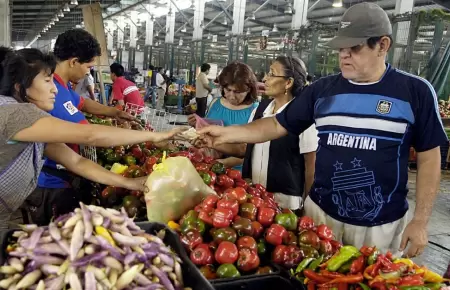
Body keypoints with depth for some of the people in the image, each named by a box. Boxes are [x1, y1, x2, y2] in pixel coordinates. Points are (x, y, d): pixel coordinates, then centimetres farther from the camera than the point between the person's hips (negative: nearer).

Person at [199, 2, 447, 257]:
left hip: (381, 225, -2)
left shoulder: (416, 91, -7)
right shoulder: (323, 90, 0)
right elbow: (278, 126, 3)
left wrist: (421, 221, -5)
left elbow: (429, 157, -3)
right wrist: (226, 133, -8)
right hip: (321, 212, 3)